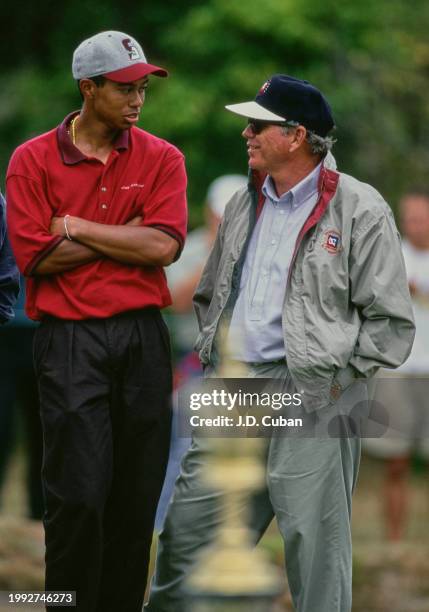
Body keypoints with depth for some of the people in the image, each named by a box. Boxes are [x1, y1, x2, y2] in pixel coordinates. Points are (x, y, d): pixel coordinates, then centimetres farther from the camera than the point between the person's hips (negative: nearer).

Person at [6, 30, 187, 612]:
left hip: (143, 336, 3)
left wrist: (76, 227, -6)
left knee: (138, 496, 5)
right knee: (79, 494, -9)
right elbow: (37, 256, -8)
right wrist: (126, 235, -6)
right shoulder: (33, 160, 0)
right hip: (70, 340, -3)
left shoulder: (161, 159, 6)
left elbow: (164, 246, -7)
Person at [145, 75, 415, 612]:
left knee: (314, 551, -3)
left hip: (308, 398, -6)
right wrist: (213, 357, 14)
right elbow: (208, 295, 28)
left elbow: (391, 324, -5)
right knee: (186, 528, 7)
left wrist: (333, 376, -10)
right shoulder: (244, 204, 16)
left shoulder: (359, 211, -4)